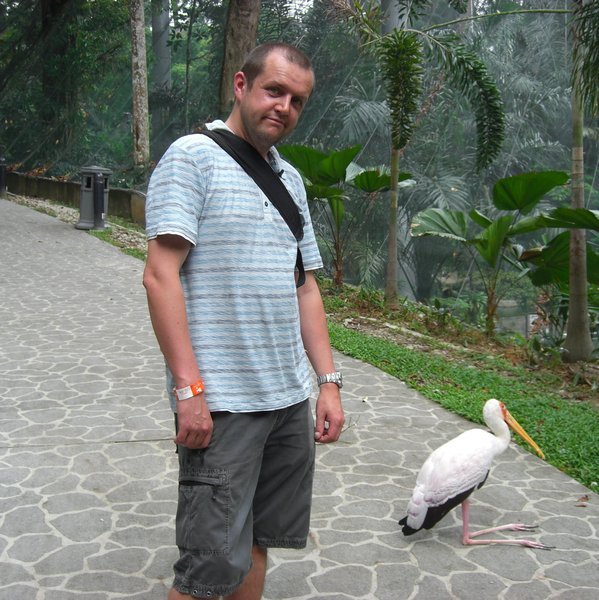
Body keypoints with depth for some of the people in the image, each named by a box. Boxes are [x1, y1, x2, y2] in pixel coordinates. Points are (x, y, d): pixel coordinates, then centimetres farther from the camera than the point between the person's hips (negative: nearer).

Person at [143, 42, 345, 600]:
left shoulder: (291, 178, 16)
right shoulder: (193, 156, -6)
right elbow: (160, 276, -14)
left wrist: (328, 381, 11)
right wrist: (189, 390, -19)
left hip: (291, 399, 7)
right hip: (221, 403, -7)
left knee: (256, 543, 15)